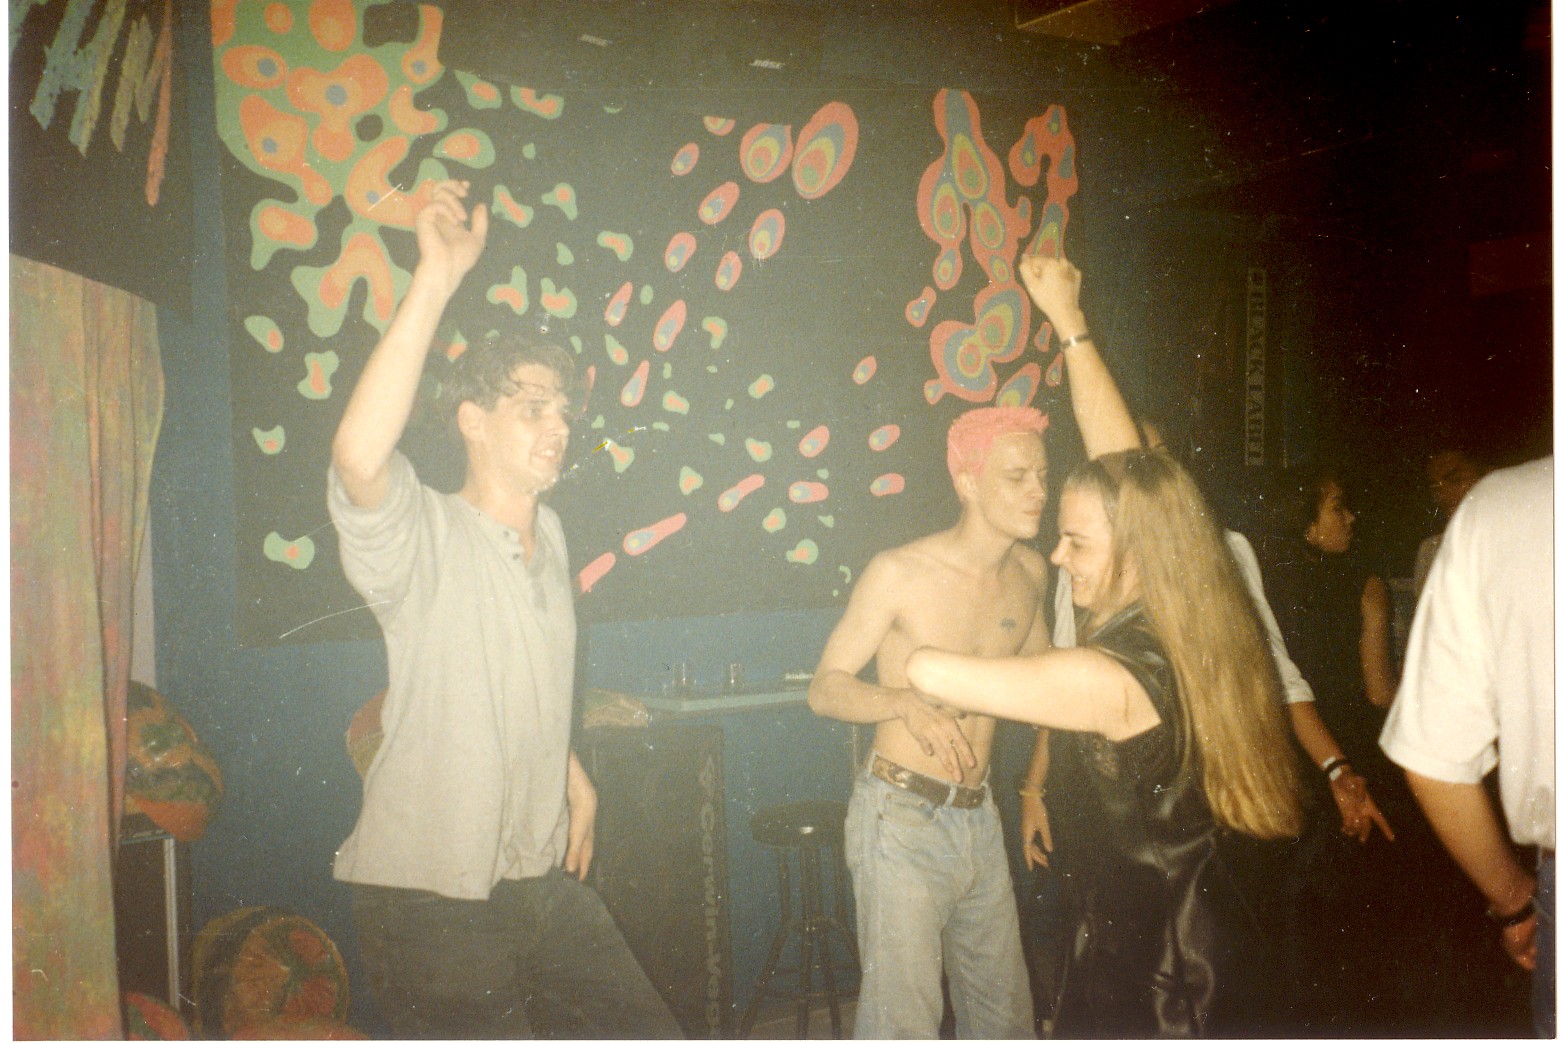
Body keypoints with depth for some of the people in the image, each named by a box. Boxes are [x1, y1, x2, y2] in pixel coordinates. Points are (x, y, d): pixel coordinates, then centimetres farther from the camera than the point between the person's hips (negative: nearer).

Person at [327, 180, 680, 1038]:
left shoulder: (549, 533, 9)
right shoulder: (421, 536, -15)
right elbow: (358, 458, -38)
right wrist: (436, 280, -37)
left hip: (542, 876, 7)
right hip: (427, 895, -7)